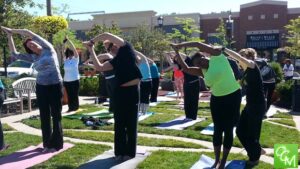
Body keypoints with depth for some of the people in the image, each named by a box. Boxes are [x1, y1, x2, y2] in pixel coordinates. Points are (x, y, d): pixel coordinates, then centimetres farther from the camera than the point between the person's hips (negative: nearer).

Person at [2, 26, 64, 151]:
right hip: (41, 87, 5)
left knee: (56, 115, 2)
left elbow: (29, 33, -9)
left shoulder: (48, 49, -4)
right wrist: (9, 35, 7)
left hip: (55, 86, -5)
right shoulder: (33, 57, 9)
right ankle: (47, 143, 18)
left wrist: (12, 30, -2)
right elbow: (15, 54, 10)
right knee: (44, 116, 7)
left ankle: (56, 144, 11)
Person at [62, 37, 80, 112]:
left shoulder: (75, 59, -1)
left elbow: (74, 49, -10)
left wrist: (68, 41, -13)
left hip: (75, 80, -3)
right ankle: (70, 107, 14)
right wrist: (64, 43, -10)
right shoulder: (65, 59, 9)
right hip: (66, 80, 3)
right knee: (69, 95, 7)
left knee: (75, 95, 0)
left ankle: (76, 107, 9)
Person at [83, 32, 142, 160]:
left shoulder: (127, 49, 3)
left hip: (131, 91, -6)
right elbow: (99, 67, 6)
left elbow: (107, 35, -4)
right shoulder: (115, 61, 17)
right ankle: (120, 152, 20)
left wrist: (91, 41, 6)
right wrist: (91, 50, 9)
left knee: (130, 124, 4)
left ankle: (130, 152, 14)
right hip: (119, 92, 6)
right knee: (119, 124, 8)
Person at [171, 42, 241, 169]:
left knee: (228, 130, 3)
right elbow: (186, 69, 0)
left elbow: (198, 45, -15)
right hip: (217, 99, 6)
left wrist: (181, 44, -7)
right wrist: (177, 52, -4)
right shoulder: (203, 71, 4)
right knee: (218, 129, 9)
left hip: (232, 96, -6)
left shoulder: (217, 56, -12)